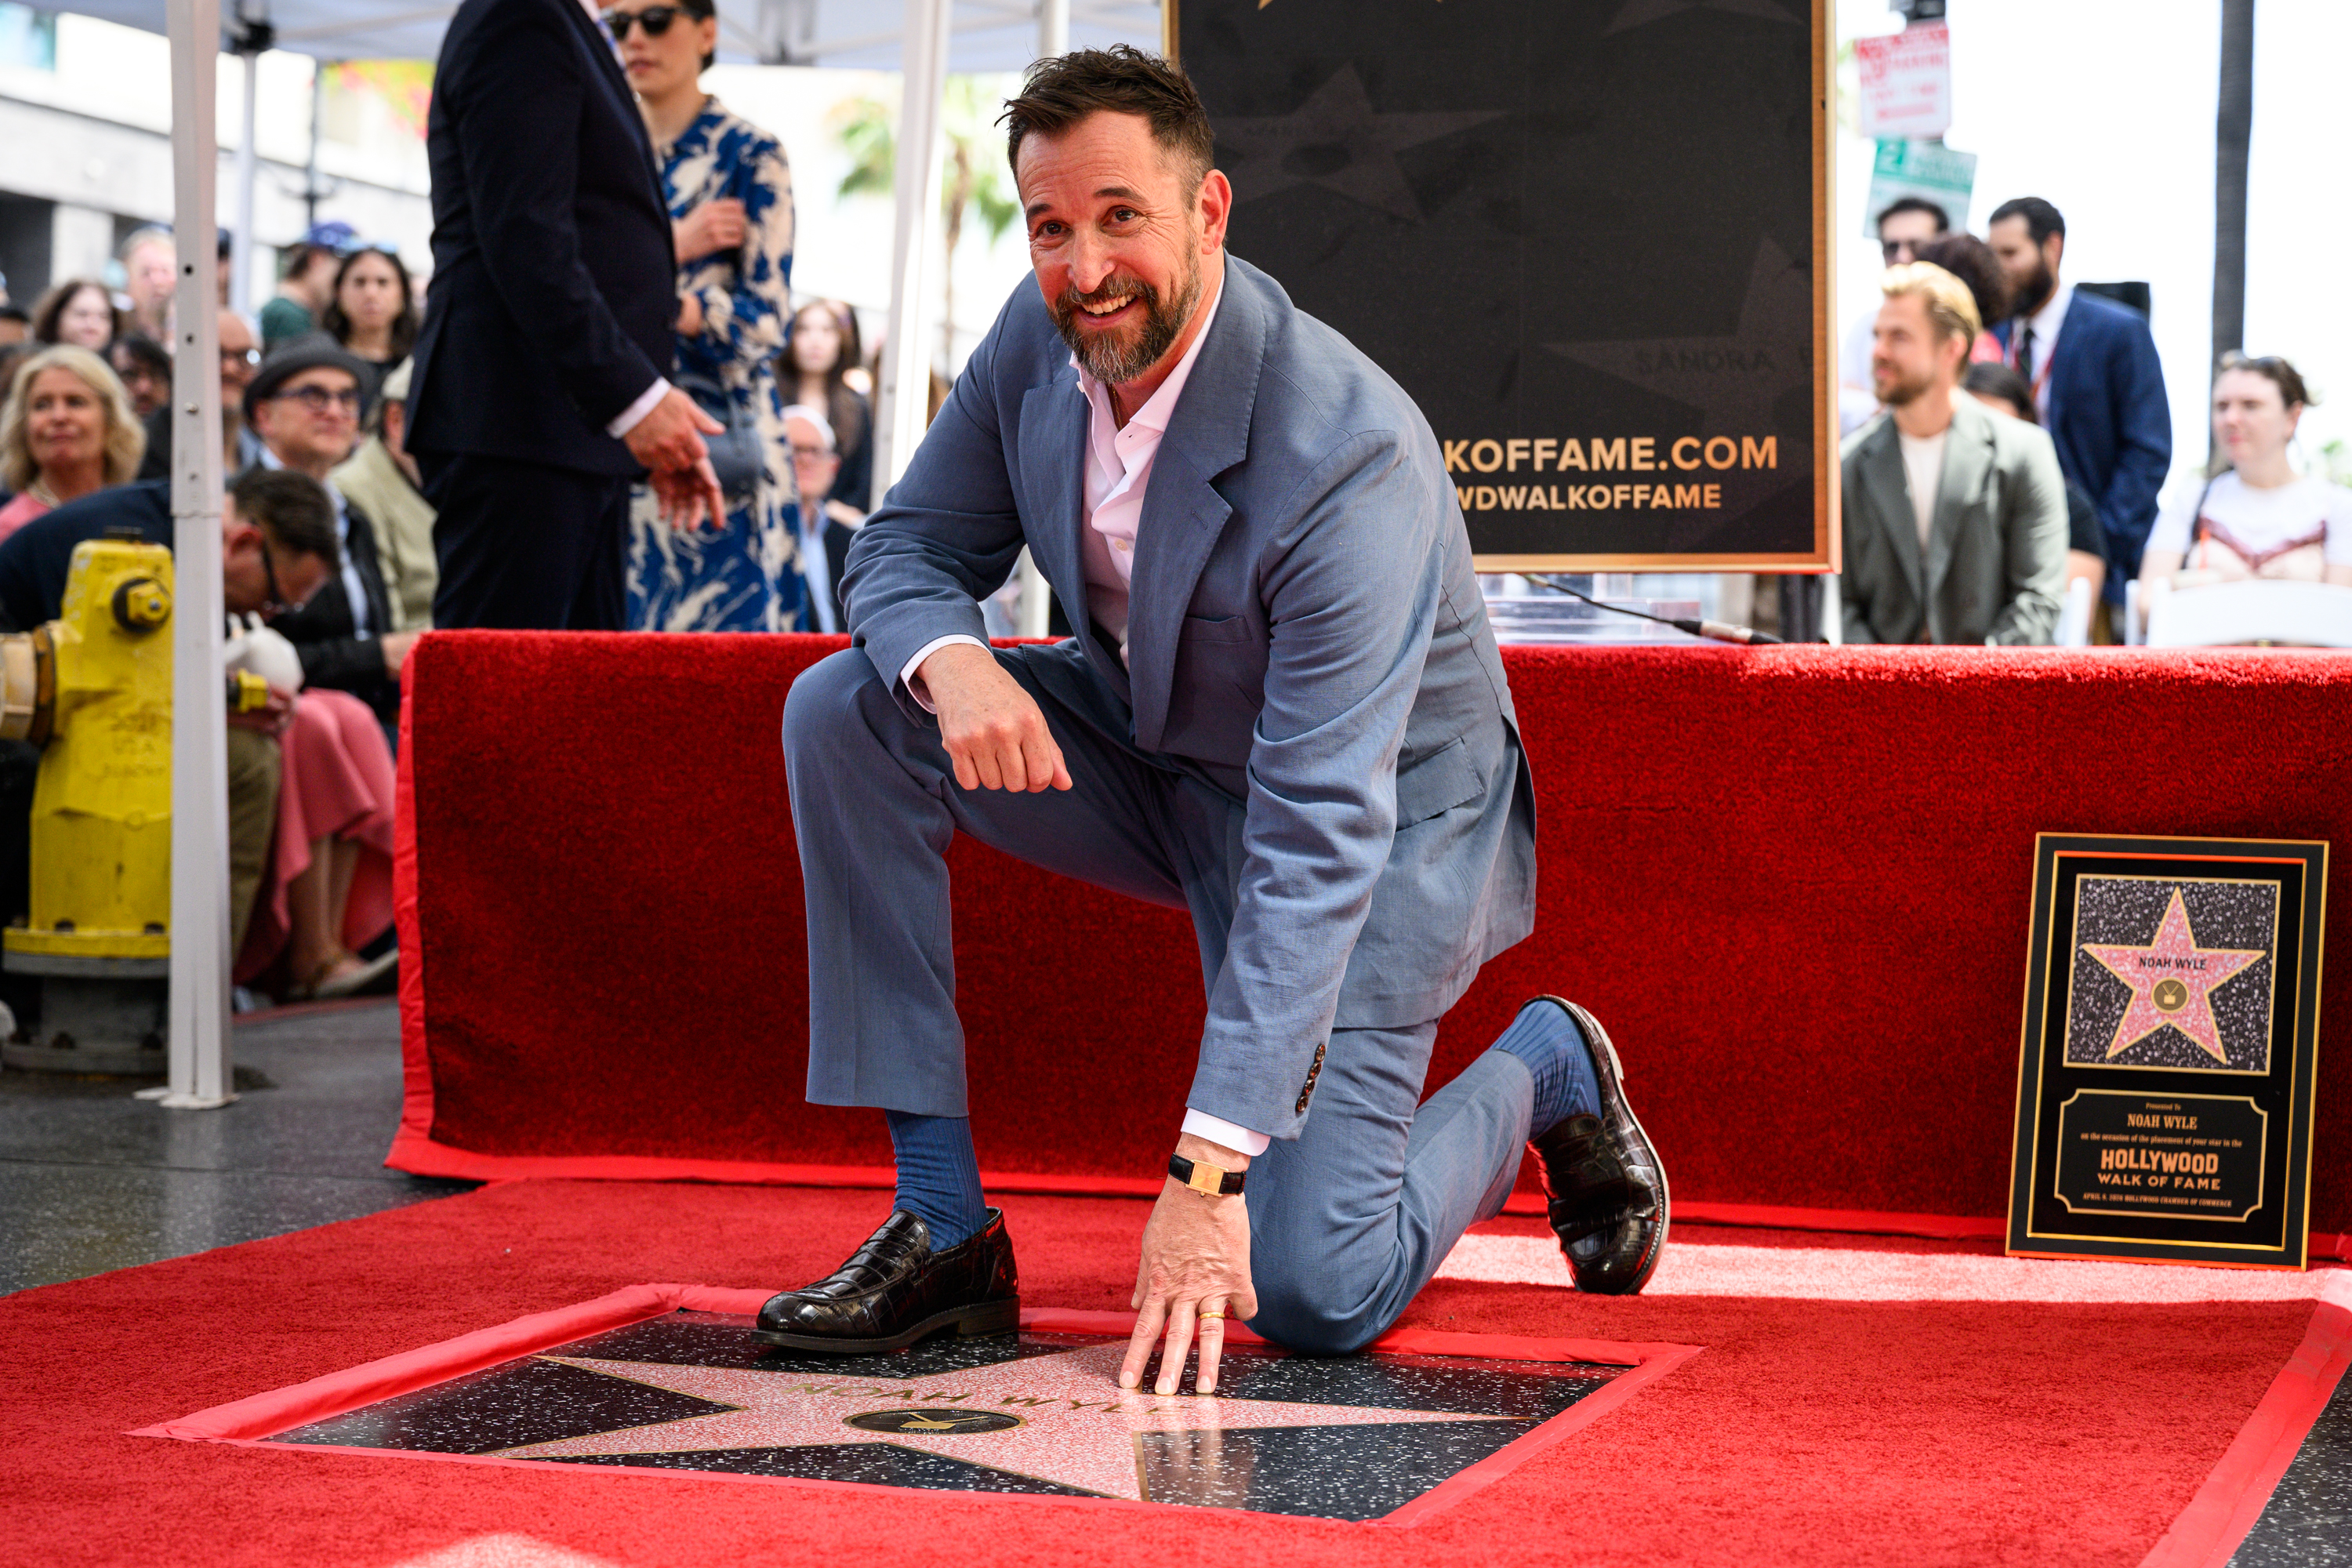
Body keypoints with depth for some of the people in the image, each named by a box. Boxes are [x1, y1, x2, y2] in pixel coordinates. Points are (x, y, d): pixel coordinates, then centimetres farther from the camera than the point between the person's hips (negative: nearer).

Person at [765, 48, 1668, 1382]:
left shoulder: (1348, 455, -34)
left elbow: (1317, 835, -37)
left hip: (1382, 821, -6)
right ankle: (943, 1223, -10)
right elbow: (909, 545, -2)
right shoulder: (1043, 336, -13)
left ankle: (1544, 1072, 17)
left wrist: (1208, 1170, -40)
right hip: (1151, 749, 7)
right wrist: (949, 661, -31)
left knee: (1306, 1296, -17)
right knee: (843, 711, -16)